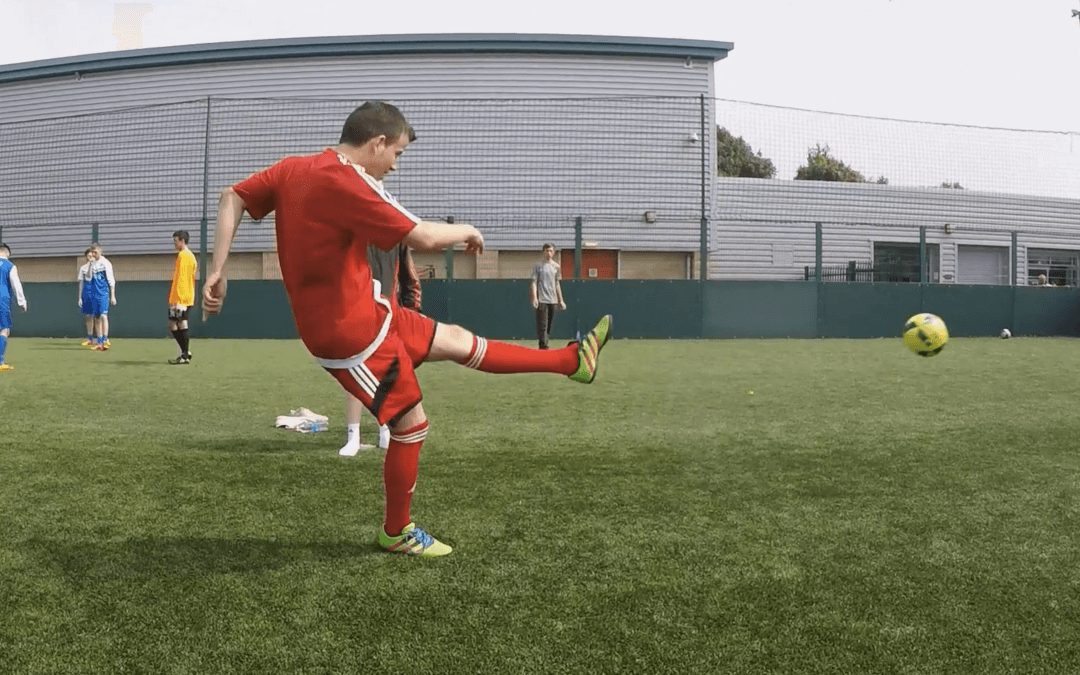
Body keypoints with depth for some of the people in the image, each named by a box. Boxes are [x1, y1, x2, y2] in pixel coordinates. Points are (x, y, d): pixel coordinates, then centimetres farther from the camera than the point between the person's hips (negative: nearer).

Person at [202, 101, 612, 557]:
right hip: (350, 333, -10)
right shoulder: (342, 182, -23)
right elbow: (424, 238, -23)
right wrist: (466, 230, -3)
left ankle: (572, 361, 21)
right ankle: (397, 533, 20)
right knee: (411, 424, 1)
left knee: (458, 341, 12)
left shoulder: (292, 169, 3)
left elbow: (232, 199, 2)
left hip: (364, 312, 10)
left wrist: (218, 271, -1)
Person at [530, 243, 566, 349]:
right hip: (541, 299, -5)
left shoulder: (556, 266, 14)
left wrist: (560, 300, 16)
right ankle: (542, 345, -12)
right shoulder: (538, 265, 1)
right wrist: (534, 298, -13)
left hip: (553, 300, 5)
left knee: (549, 324, 7)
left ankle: (545, 344, 14)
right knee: (542, 324, -10)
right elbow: (534, 282, -2)